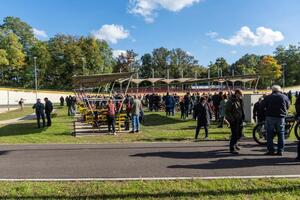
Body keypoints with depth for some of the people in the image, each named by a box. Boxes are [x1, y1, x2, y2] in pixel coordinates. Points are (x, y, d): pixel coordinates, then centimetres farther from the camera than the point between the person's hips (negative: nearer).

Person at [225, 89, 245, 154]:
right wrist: (232, 119, -20)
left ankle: (234, 143, 41)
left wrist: (243, 117, 15)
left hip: (239, 120, 8)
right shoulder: (231, 102, -16)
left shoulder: (240, 101, 10)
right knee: (235, 134, -7)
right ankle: (232, 148, 5)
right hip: (234, 121, -8)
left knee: (239, 134, 16)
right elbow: (227, 112, -17)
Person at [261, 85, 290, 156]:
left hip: (270, 117, -1)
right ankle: (280, 151, 10)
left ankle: (271, 150, 3)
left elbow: (262, 107, -1)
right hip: (281, 117, 2)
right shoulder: (285, 97, 3)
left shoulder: (268, 97, -3)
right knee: (281, 135, 10)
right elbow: (288, 107, 13)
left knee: (270, 134, 4)